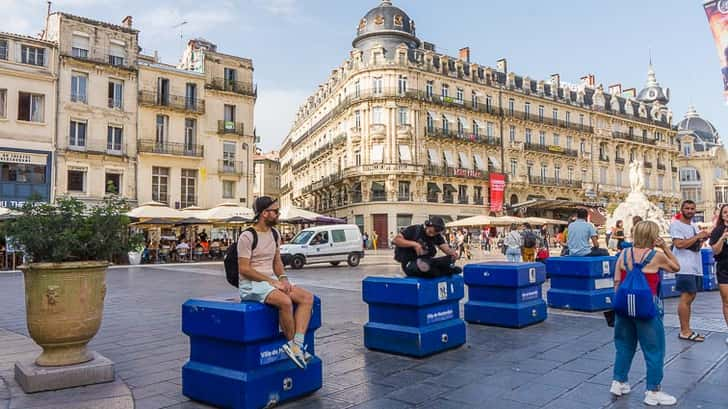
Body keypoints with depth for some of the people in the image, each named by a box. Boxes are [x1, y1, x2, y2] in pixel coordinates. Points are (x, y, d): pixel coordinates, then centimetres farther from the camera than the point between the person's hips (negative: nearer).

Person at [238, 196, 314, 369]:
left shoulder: (275, 234, 12)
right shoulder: (247, 236, -12)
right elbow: (244, 269, -16)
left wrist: (283, 278, -2)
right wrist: (271, 281, -19)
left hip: (272, 280, 8)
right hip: (251, 284, -8)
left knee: (307, 297, -12)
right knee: (285, 301, -33)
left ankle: (297, 344, -19)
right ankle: (292, 342, -13)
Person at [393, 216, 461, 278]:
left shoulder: (437, 237, 4)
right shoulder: (414, 229, -10)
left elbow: (445, 247, -10)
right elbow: (396, 240, -15)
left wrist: (452, 252, -34)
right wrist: (414, 244, -26)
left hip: (425, 261, 6)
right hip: (410, 264, -5)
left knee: (450, 259, -10)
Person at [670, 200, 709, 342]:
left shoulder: (694, 226, 19)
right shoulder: (676, 224, -8)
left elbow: (695, 247, 23)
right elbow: (679, 244, -20)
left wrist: (703, 239, 5)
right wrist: (697, 236, -15)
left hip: (696, 267, 9)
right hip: (685, 267, -9)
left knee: (690, 297, 11)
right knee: (686, 297, -8)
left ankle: (685, 329, 17)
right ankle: (685, 331, -4)